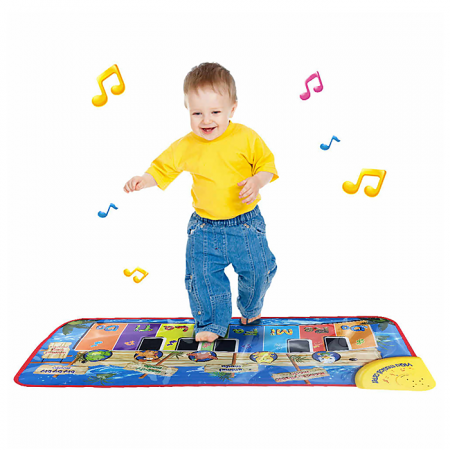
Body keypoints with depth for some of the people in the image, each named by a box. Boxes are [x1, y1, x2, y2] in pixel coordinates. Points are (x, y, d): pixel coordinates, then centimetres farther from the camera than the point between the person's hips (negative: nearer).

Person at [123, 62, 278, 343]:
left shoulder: (246, 138, -8)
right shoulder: (185, 147, -3)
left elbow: (267, 164, -2)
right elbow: (163, 168, 7)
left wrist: (257, 181, -21)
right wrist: (143, 181, -10)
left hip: (245, 223, -1)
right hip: (205, 228, 1)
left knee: (257, 270, 6)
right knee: (202, 275, 0)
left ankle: (251, 310, 39)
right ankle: (212, 323, 22)